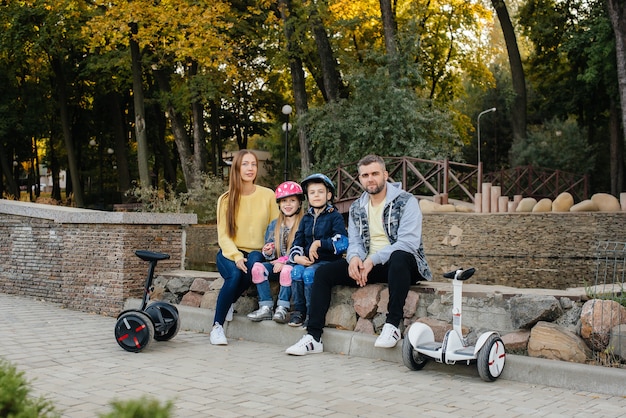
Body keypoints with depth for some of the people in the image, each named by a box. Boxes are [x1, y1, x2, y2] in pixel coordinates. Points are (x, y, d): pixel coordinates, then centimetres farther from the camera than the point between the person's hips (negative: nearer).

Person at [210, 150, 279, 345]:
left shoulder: (268, 195, 2)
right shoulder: (226, 199, 2)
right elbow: (223, 235, -2)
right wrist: (236, 257, -21)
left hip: (256, 252, 0)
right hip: (229, 252, 0)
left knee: (253, 265, -35)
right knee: (235, 274, -32)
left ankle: (229, 303, -7)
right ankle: (217, 326, -16)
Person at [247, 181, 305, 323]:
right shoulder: (274, 225, 16)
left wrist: (284, 261, -17)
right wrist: (268, 252, -5)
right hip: (276, 264, 6)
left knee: (287, 270, -38)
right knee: (257, 267, -21)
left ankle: (283, 308, -27)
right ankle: (266, 307, -21)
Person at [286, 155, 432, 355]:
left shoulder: (406, 201, -7)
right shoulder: (356, 208, 12)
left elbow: (409, 242, -18)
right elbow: (355, 242, 11)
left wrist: (373, 259, -25)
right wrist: (354, 257, -15)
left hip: (402, 264, -5)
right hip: (368, 265, 6)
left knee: (399, 257, -41)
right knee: (324, 272, -10)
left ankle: (392, 325, -34)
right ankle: (313, 337, -11)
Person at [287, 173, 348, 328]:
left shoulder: (335, 216, 1)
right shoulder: (306, 219, 19)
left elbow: (343, 243, -13)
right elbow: (297, 242, 15)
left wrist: (318, 243, -17)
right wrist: (297, 257, -6)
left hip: (328, 261, -5)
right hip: (307, 261, 5)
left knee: (309, 273, -30)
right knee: (296, 271, -25)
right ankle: (299, 311, -14)